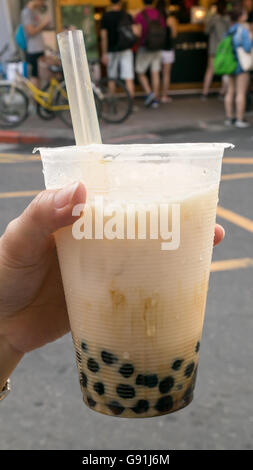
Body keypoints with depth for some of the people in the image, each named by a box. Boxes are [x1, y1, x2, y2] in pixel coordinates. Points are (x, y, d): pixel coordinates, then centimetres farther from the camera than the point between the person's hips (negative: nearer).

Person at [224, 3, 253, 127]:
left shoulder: (229, 30, 7)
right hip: (241, 65, -7)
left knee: (230, 91, 10)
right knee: (241, 93, -4)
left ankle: (229, 117, 15)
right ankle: (239, 120, -3)